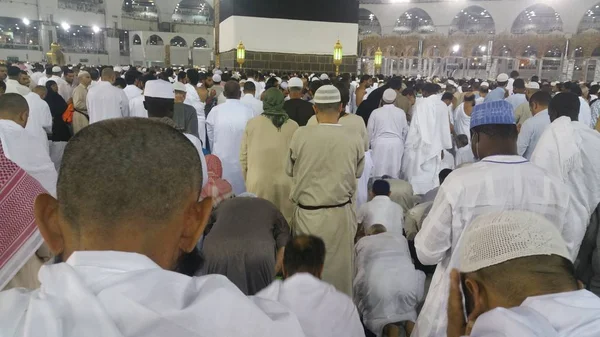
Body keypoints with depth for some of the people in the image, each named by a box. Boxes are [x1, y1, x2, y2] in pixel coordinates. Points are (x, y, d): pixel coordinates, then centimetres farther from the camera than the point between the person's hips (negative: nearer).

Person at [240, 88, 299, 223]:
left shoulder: (252, 123, -3)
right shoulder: (293, 126, -6)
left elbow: (243, 156, 2)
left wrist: (247, 179, 14)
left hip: (257, 182, 1)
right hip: (284, 183, 0)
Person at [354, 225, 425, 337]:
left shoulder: (362, 242, 27)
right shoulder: (400, 237, 32)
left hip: (376, 285, -2)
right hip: (407, 283, 2)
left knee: (373, 315, 21)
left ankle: (388, 328, -10)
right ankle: (410, 322, -1)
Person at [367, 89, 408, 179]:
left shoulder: (375, 112, -4)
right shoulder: (401, 112, 0)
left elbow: (370, 131, 2)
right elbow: (405, 130, 6)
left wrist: (372, 143, 17)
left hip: (380, 145, -1)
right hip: (397, 145, 1)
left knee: (379, 171, 4)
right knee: (394, 171, 8)